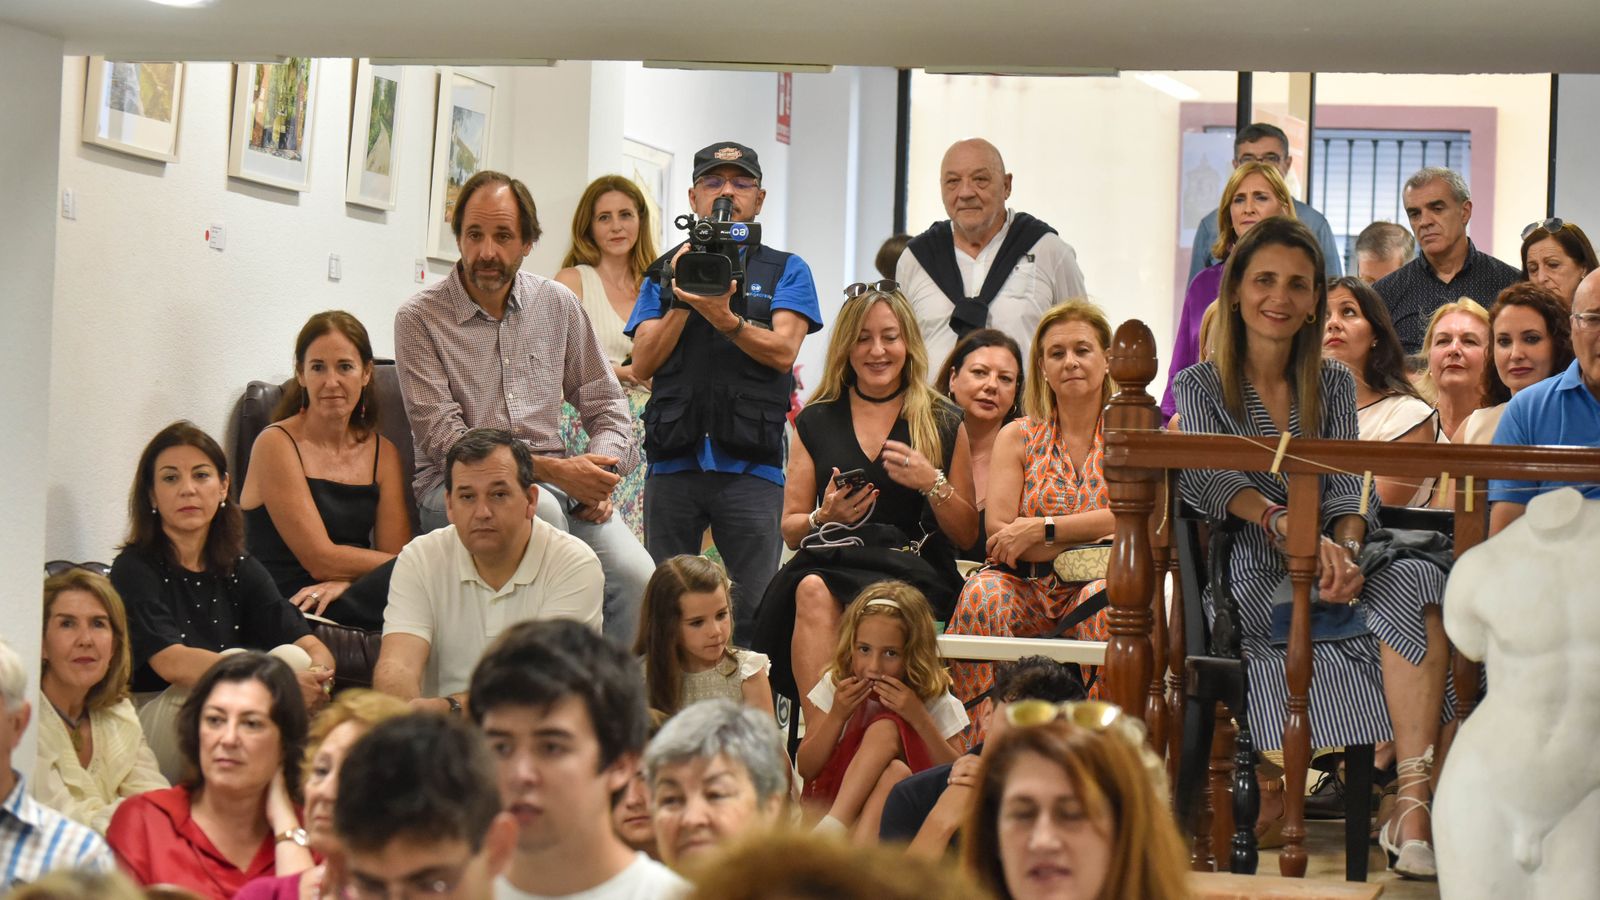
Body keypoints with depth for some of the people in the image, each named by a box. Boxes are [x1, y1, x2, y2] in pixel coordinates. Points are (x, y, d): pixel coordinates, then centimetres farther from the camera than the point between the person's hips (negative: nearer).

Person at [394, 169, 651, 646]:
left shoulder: (558, 305, 11)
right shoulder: (419, 317, -3)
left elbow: (606, 404, 15)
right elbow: (443, 440, -10)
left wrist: (599, 475, -7)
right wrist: (554, 470, -18)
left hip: (556, 482, 4)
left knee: (635, 573, -24)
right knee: (541, 509, -36)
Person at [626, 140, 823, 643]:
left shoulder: (786, 271, 12)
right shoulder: (666, 272, 18)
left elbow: (783, 352, -3)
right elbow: (643, 365, 8)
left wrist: (726, 319, -19)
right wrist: (681, 302, -6)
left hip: (750, 464, -2)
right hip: (674, 460, 2)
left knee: (759, 612, -6)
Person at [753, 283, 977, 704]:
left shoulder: (945, 423, 12)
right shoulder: (816, 421, 17)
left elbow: (967, 535, 10)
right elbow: (790, 530, 17)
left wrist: (933, 484, -9)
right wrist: (826, 518, -6)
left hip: (914, 573, -2)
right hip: (830, 560, 2)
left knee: (819, 595, -34)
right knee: (811, 591, -35)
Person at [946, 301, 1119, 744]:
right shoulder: (1018, 437, 13)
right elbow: (998, 532, 0)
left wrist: (1042, 528, -13)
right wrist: (1090, 535, -10)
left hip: (1097, 585, -1)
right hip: (1028, 590, 2)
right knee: (984, 594, -32)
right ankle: (978, 744, -30)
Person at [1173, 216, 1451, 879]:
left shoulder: (1333, 382, 18)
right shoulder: (1201, 386, 8)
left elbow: (1348, 482, 4)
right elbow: (1209, 477, -12)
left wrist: (1346, 552, -19)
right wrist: (1287, 524, -32)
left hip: (1328, 568, 4)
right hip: (1252, 581, -3)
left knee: (1417, 585, -32)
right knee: (1413, 595, -32)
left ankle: (1414, 805, -42)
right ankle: (1409, 817, -32)